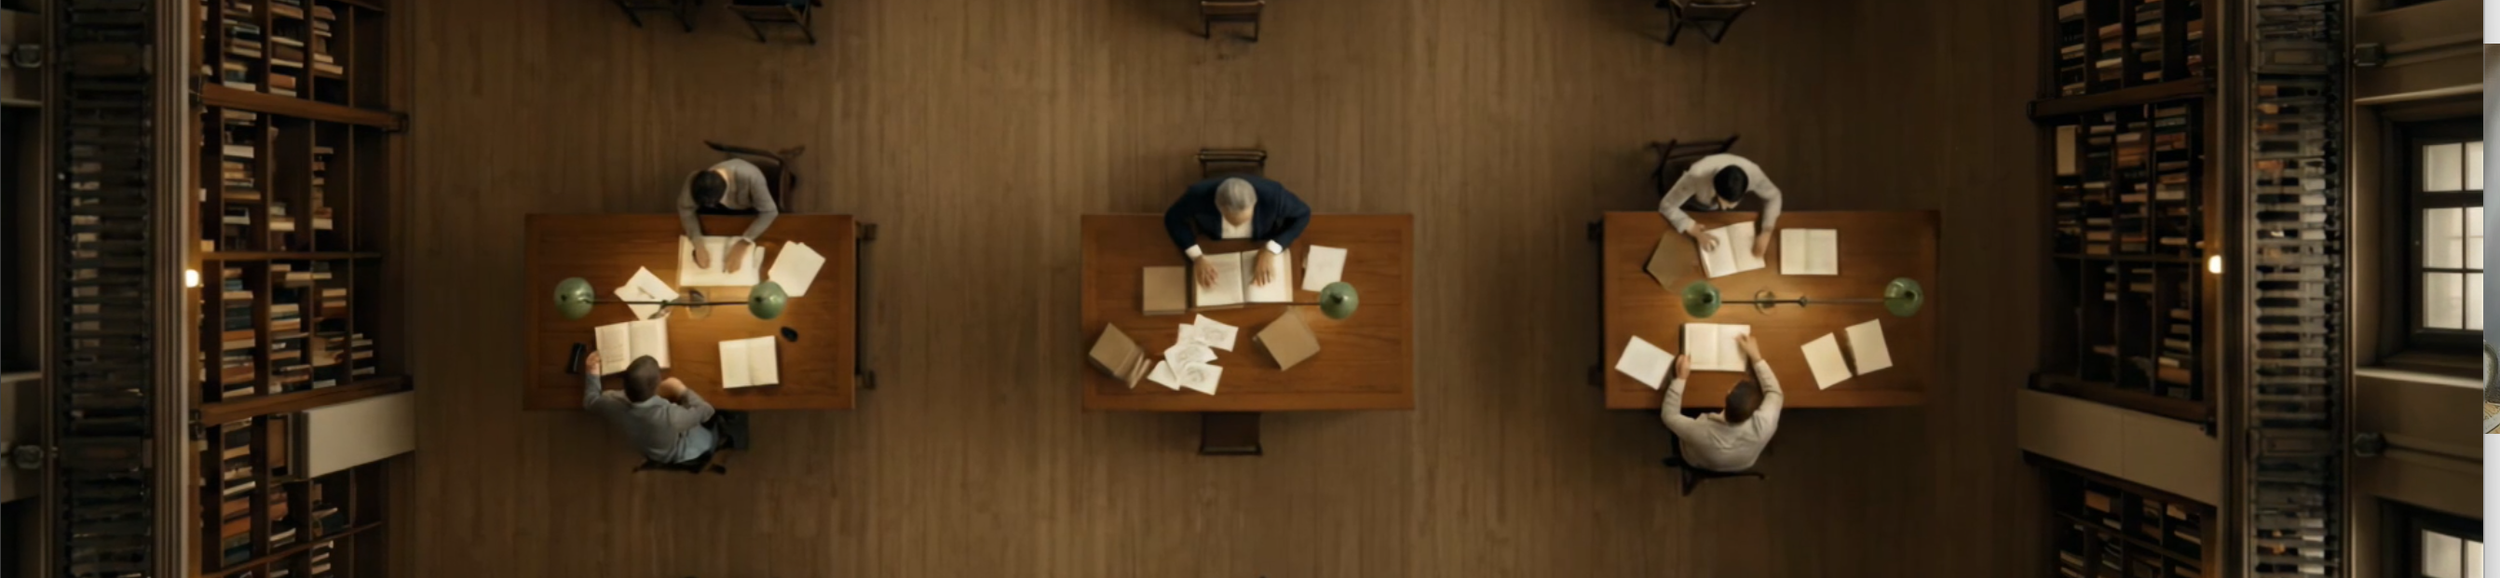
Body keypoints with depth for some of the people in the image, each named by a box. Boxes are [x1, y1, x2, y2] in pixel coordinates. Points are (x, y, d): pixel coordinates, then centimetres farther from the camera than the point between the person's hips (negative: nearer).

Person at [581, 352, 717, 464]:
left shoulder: (613, 402, -34)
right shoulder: (671, 416, -47)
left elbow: (590, 401, -8)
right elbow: (706, 411, -25)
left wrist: (592, 373, 5)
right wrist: (682, 391, -14)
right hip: (675, 456, -4)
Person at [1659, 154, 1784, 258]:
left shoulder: (1752, 173, -40)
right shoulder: (1697, 176, -48)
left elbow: (1773, 196, -19)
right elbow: (1667, 206, -37)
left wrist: (1766, 233, -32)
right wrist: (1697, 234, -45)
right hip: (1694, 207, -2)